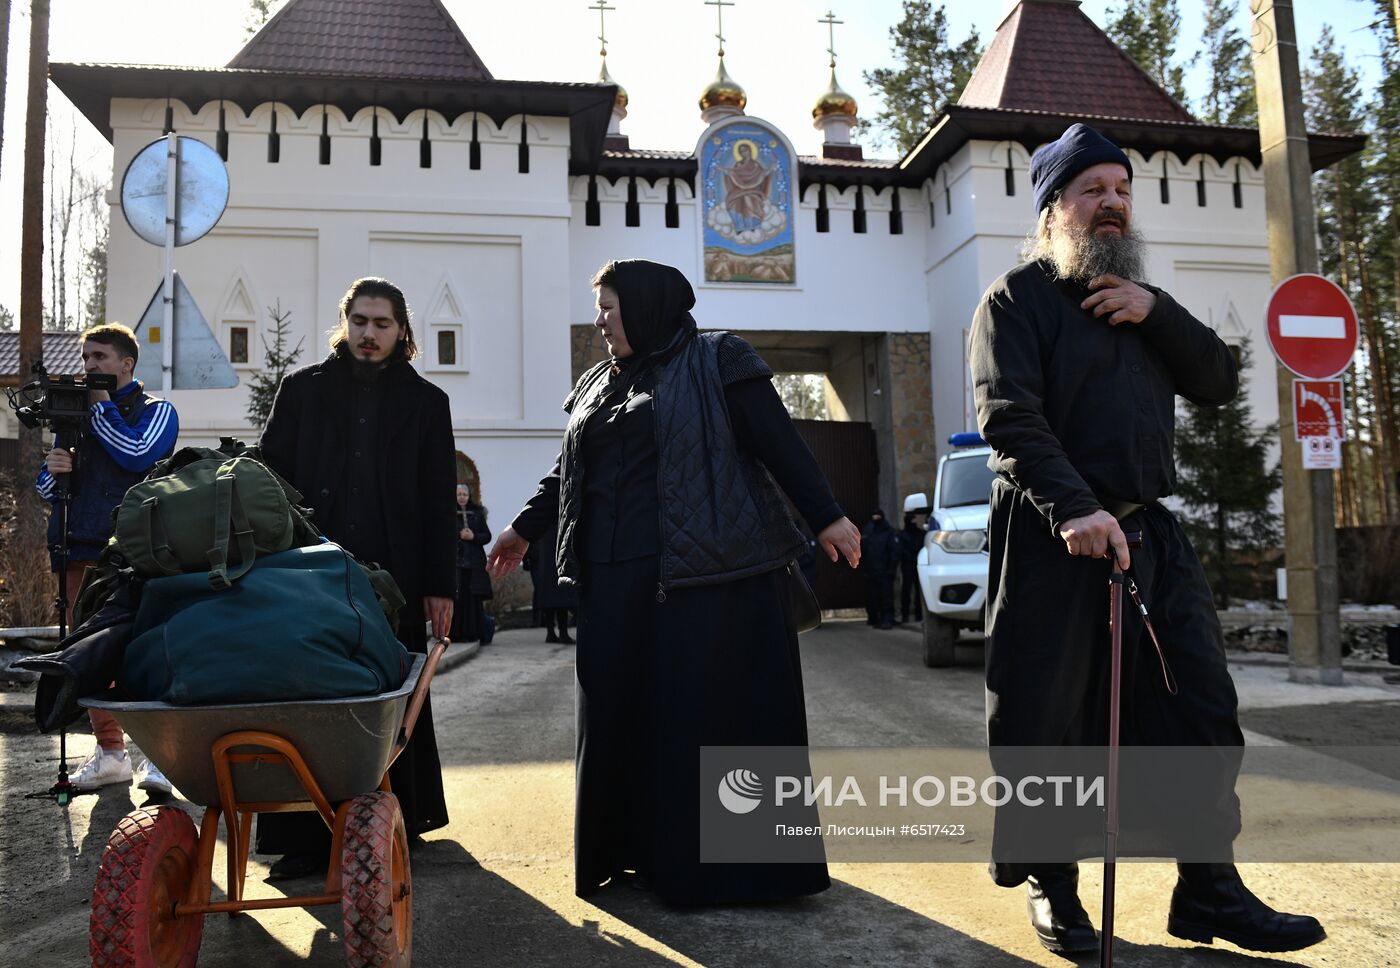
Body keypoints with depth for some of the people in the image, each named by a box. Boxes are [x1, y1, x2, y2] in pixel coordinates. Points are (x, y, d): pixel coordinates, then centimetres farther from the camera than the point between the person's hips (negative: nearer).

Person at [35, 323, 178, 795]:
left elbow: (138, 454, -14)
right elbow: (46, 487, 21)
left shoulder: (155, 410, 6)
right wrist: (53, 470, -3)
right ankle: (110, 752, 17)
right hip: (80, 550, 6)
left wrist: (101, 407, -4)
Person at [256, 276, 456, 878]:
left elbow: (439, 504, 7)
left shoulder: (426, 402, 10)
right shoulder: (302, 389, 11)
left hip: (393, 580, 0)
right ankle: (307, 837, 9)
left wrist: (440, 585, 0)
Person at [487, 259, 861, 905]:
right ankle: (634, 848, 19)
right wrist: (525, 529, 23)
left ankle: (728, 861, 10)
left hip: (707, 569, -6)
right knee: (619, 715, 6)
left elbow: (778, 442, -3)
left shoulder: (716, 363, 2)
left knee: (714, 708, -2)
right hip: (614, 579, 6)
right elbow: (566, 471, 25)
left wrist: (825, 517, -8)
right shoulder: (595, 385, 20)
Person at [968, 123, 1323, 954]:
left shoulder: (1140, 301, 20)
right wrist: (1072, 508, -27)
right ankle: (1053, 888, 18)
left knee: (1200, 707, 4)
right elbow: (1010, 417, -14)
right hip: (1053, 538, -6)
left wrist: (1156, 312, -4)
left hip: (1152, 533, 6)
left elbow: (1219, 382, 11)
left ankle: (1210, 892, 16)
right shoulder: (1019, 298, -1)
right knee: (1047, 721, 1)